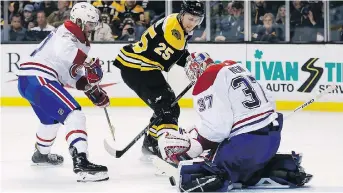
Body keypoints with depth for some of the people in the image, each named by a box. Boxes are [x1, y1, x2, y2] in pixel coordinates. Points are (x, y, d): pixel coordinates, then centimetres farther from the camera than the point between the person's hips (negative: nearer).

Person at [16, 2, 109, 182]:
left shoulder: (76, 39, 22)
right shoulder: (66, 35, -10)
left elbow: (74, 72, 24)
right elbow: (62, 50, -35)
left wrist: (93, 90, 15)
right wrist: (88, 63, -37)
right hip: (38, 79, -11)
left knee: (51, 119, 35)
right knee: (74, 116, -21)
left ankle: (41, 153, 60)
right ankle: (81, 163, -35)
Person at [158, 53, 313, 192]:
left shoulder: (206, 82, -6)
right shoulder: (233, 67, 19)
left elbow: (216, 127, -17)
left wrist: (188, 145, -8)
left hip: (248, 141, -8)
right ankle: (285, 168, 12)